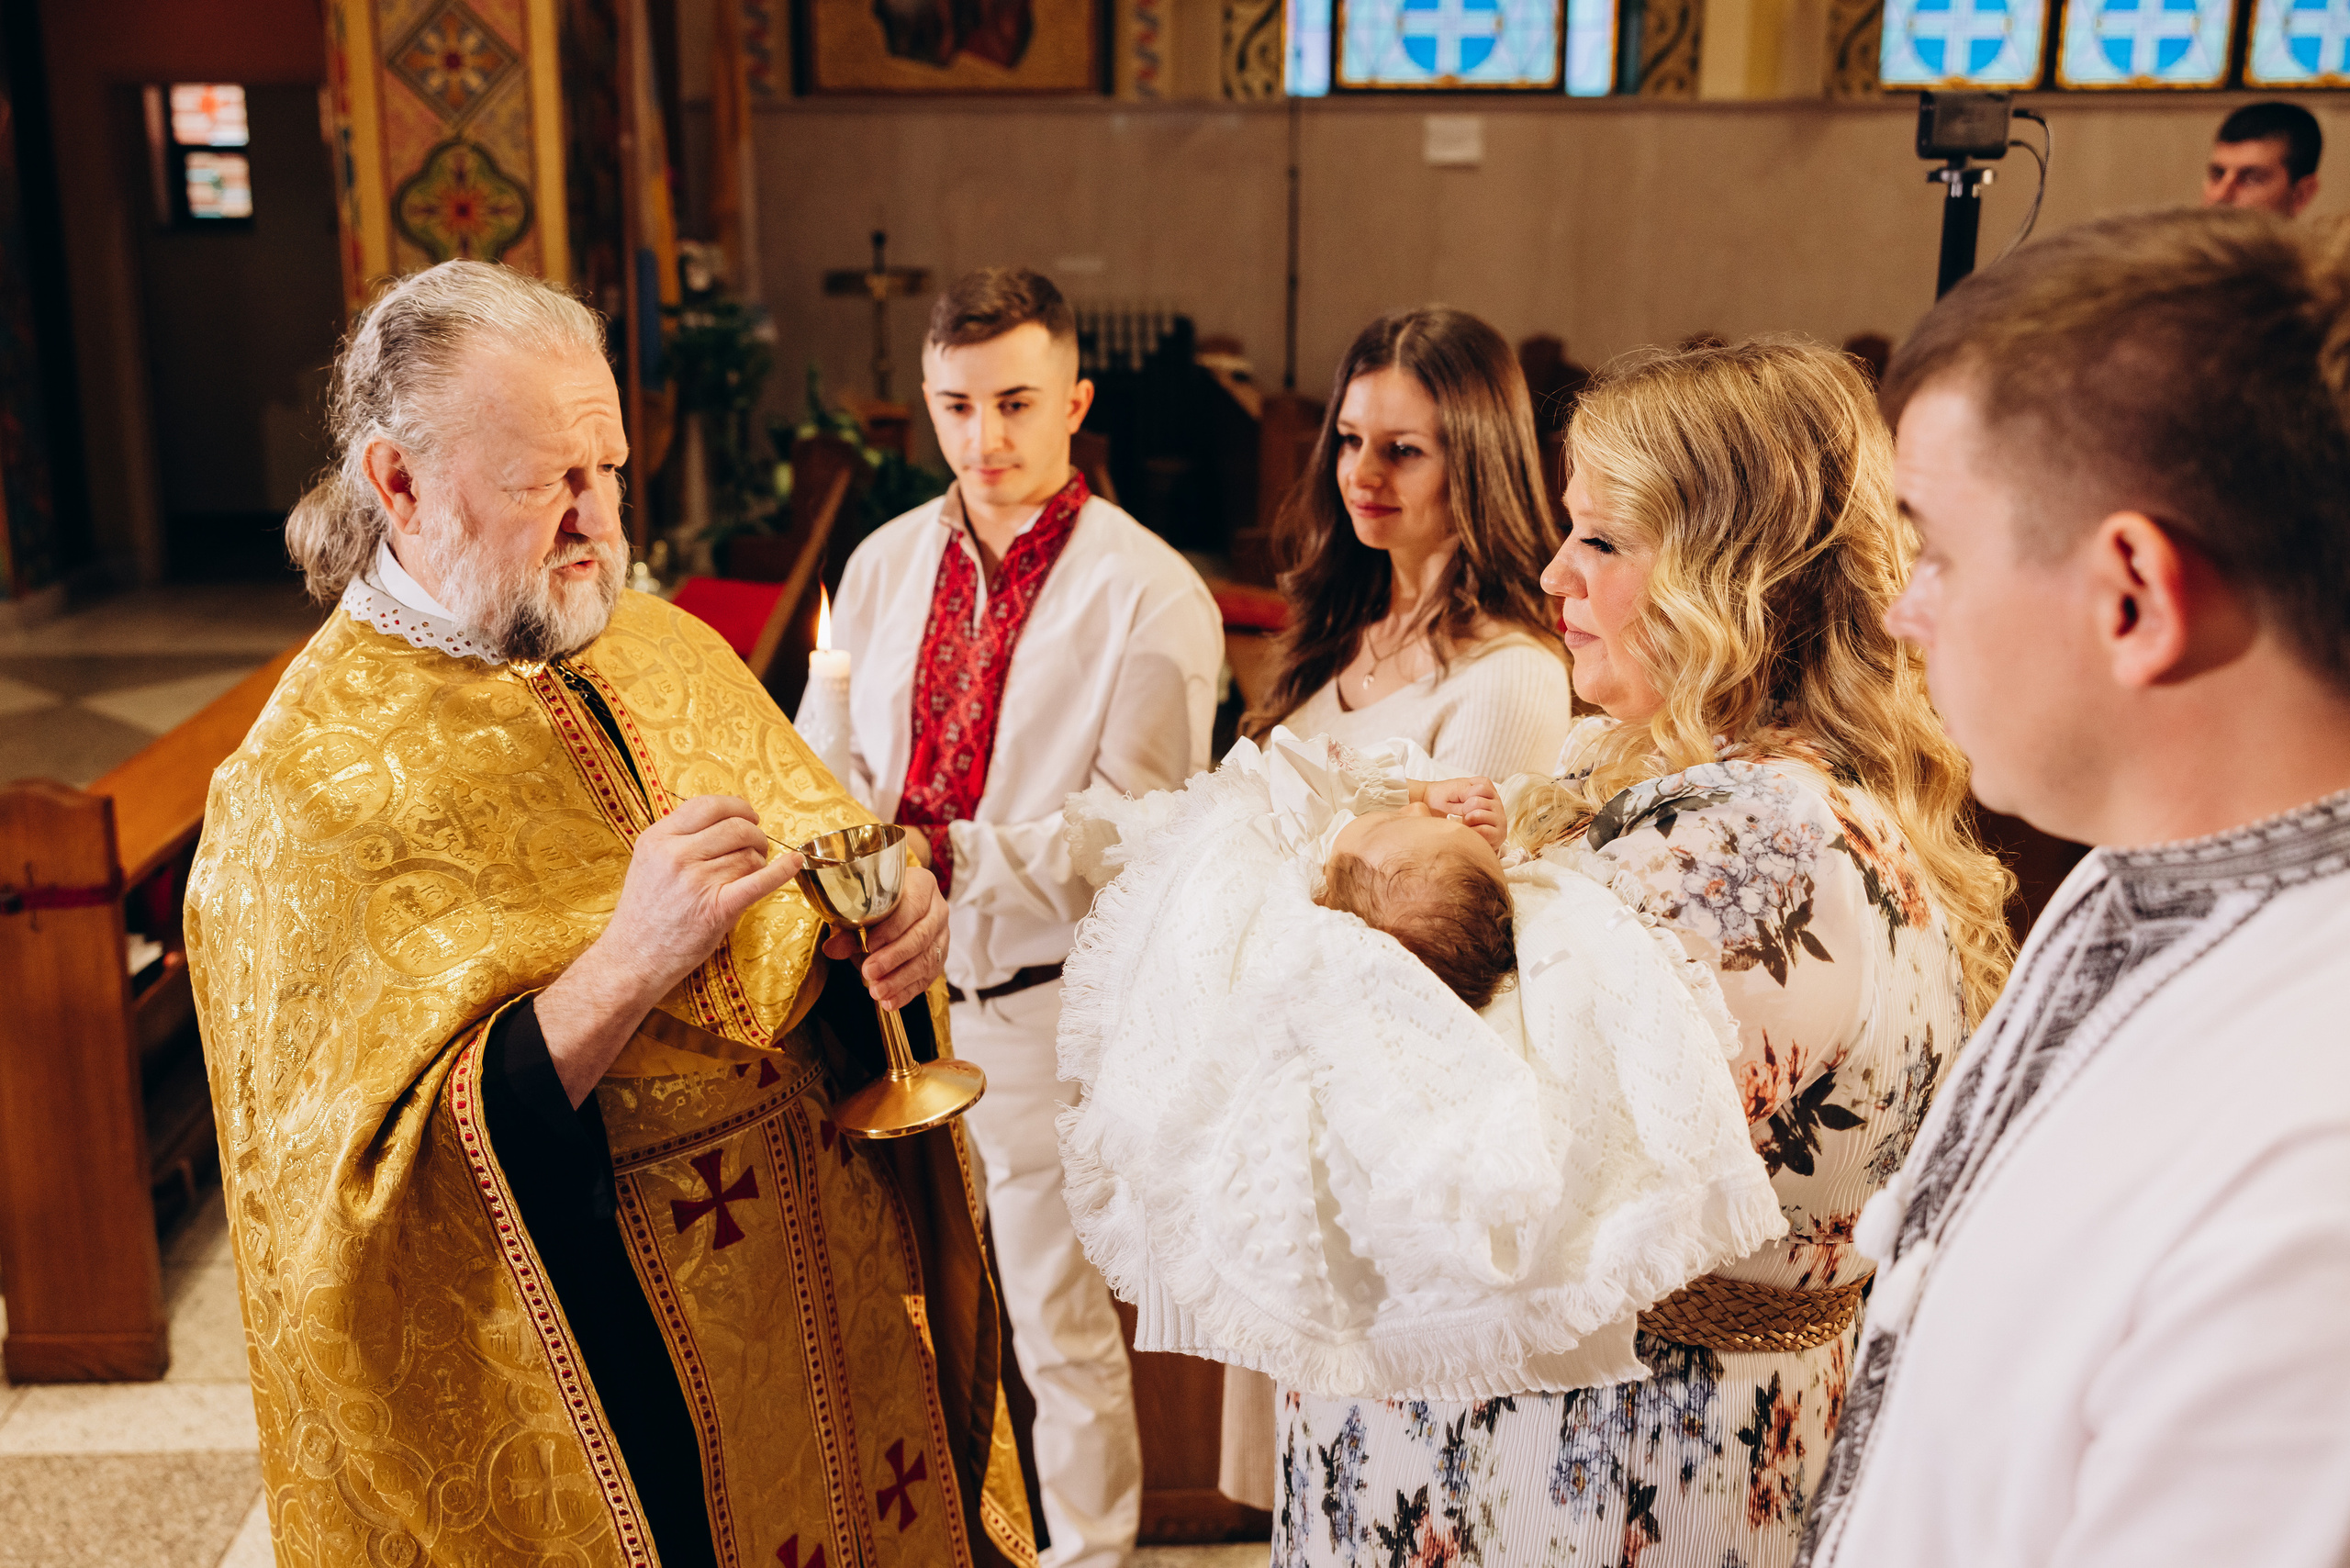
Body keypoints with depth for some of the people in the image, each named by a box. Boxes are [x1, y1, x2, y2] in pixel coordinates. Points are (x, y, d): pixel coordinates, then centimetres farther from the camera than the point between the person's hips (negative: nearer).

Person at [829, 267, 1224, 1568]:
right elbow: (838, 760, 11)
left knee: (1060, 1324, 10)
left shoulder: (1150, 596, -12)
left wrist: (949, 855, -25)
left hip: (1041, 997, -5)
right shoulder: (887, 559, 5)